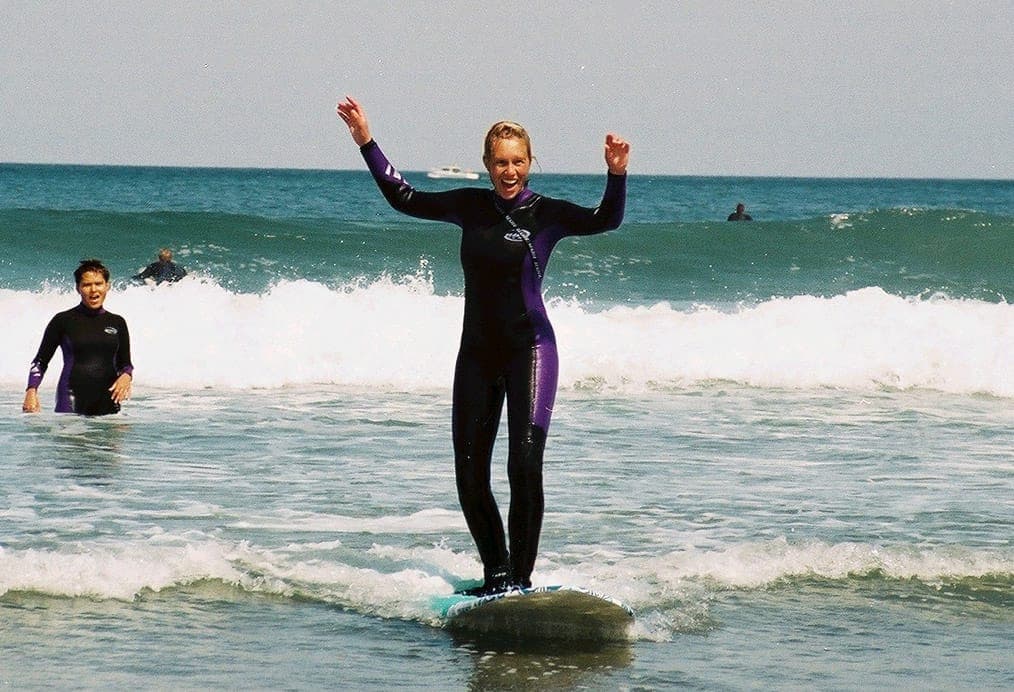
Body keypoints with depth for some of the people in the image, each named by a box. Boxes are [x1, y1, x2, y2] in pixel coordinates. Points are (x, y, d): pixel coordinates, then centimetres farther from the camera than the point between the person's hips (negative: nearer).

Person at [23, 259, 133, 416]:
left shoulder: (117, 323, 12)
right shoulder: (63, 321, 4)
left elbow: (124, 363, 19)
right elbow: (41, 361, 7)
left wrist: (126, 376, -4)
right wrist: (32, 390, -8)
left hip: (107, 399, 2)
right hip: (72, 397, -2)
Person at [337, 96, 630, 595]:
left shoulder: (547, 214, -6)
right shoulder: (471, 207, 6)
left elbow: (605, 220, -21)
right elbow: (404, 199, 14)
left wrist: (617, 175, -39)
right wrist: (367, 142, 10)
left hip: (529, 349, -5)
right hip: (477, 353, 5)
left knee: (525, 466, -16)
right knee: (469, 476, 5)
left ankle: (520, 577, -10)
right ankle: (496, 574, 20)